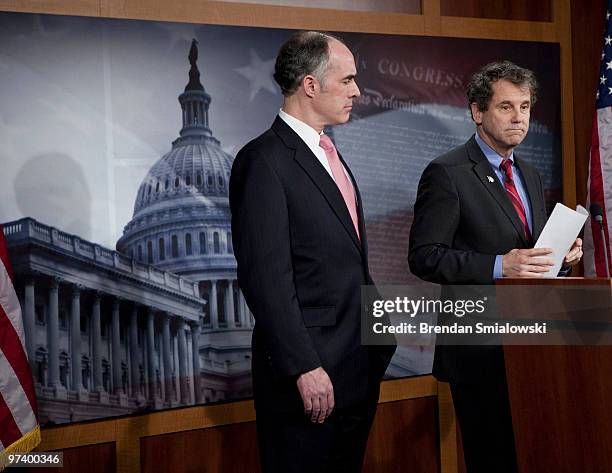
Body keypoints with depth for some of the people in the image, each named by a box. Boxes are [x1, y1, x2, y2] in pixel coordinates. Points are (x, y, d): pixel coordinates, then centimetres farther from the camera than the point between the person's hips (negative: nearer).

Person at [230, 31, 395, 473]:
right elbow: (267, 277, -19)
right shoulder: (264, 161, -14)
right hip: (309, 371, -8)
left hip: (359, 366, 9)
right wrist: (304, 368, -21)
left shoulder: (330, 154, 15)